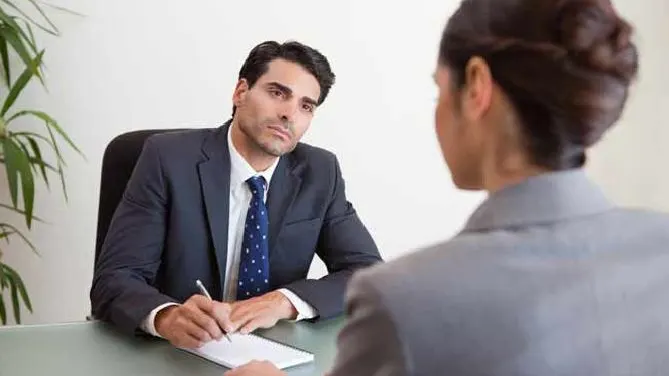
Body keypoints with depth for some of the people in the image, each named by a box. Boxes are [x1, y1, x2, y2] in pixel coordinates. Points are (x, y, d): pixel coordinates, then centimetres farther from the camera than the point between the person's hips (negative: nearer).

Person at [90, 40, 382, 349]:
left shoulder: (320, 173, 0)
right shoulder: (169, 159, -10)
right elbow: (114, 279, -14)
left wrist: (285, 302, -21)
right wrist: (168, 317, -36)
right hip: (175, 353, -2)